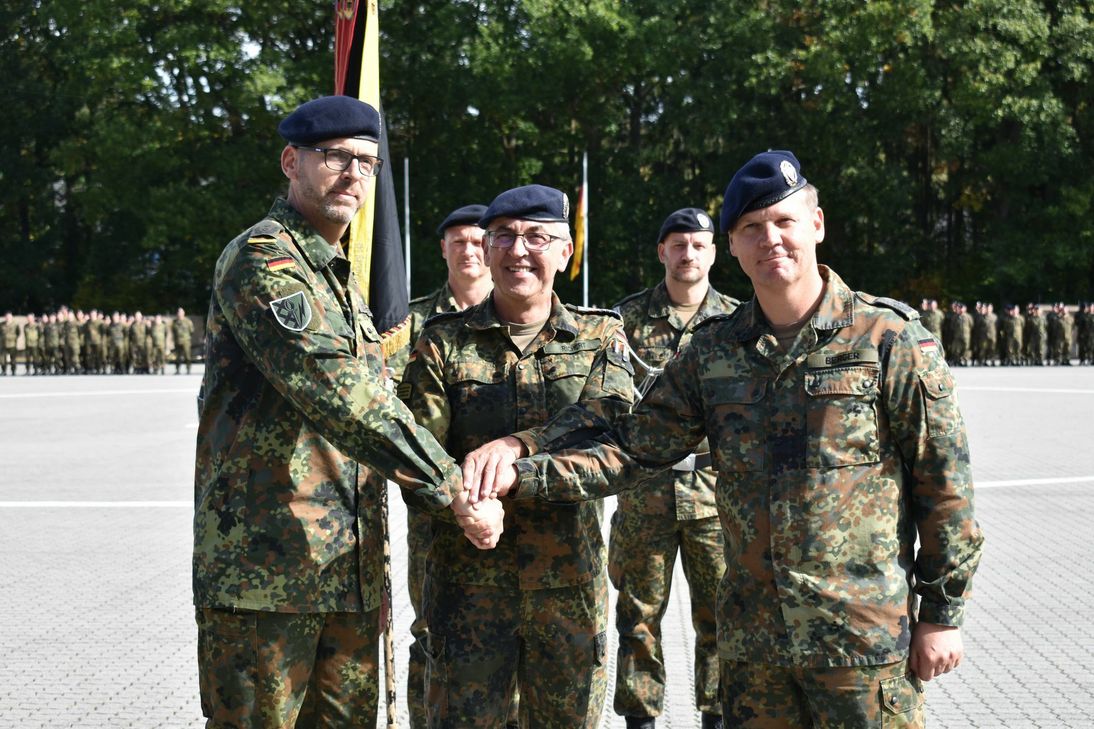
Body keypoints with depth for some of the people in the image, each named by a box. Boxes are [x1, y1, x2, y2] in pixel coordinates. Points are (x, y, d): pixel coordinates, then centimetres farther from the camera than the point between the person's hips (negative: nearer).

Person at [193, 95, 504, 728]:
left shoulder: (343, 277, 20)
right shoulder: (262, 258, -11)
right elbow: (342, 394, -21)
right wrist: (455, 489, -19)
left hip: (351, 575, 9)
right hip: (264, 573, -9)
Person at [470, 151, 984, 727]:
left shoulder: (889, 339, -6)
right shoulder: (713, 351, 7)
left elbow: (944, 484, -4)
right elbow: (632, 445, 6)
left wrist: (941, 614, -4)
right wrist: (524, 473, -7)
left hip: (865, 634, -4)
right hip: (752, 639, 4)